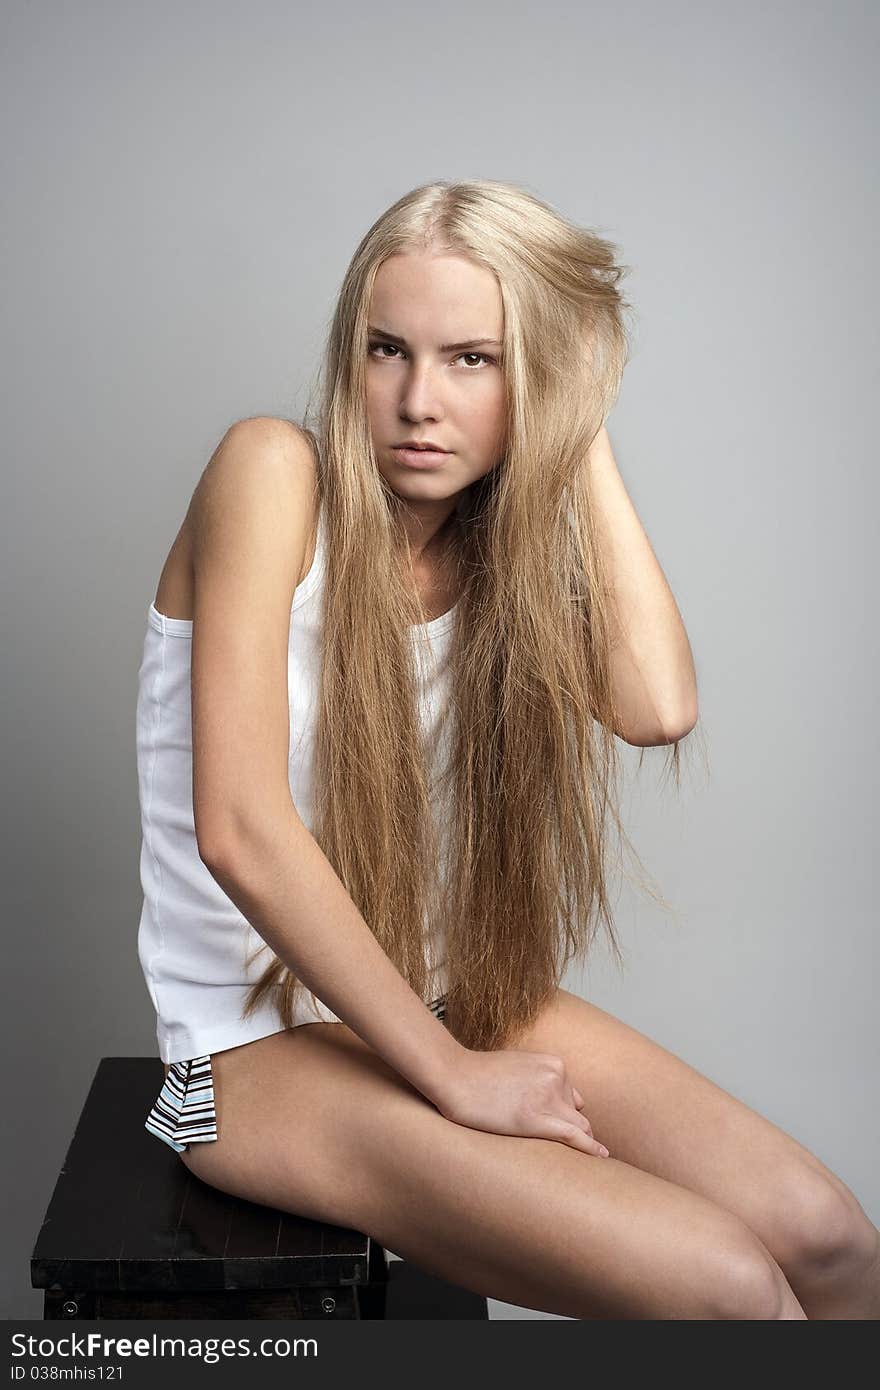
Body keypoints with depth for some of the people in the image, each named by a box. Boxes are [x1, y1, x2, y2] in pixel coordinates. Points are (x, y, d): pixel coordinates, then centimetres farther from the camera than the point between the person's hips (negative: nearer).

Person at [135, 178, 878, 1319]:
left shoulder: (503, 543, 4)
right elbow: (239, 829, -22)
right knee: (725, 1285, -20)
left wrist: (585, 437, -10)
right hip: (263, 1035, -6)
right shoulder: (275, 471, -14)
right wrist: (449, 1071, -17)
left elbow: (658, 707, -16)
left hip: (449, 995, 6)